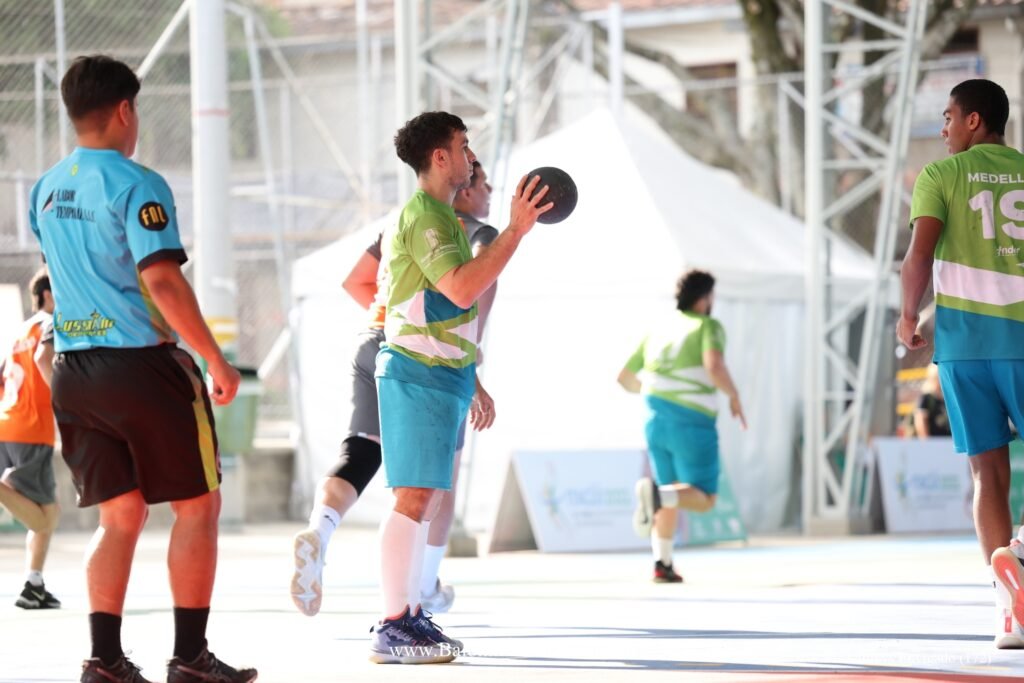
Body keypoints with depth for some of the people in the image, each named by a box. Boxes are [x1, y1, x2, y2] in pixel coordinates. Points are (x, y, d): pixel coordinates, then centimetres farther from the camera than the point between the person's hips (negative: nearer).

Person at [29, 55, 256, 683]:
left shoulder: (48, 189, 10)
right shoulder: (137, 185, -13)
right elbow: (162, 281, -20)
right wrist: (217, 360, -15)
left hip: (74, 369, 7)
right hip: (143, 364, -7)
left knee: (120, 515, 11)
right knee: (198, 506, 5)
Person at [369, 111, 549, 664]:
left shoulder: (437, 216, 22)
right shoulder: (424, 216, -13)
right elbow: (462, 289, -27)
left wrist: (470, 382, 26)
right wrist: (516, 230, -27)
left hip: (437, 373, 11)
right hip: (420, 375, -11)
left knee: (422, 499, 12)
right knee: (414, 498, -11)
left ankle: (409, 616, 17)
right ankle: (392, 629, -11)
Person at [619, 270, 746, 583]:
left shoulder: (658, 330, 13)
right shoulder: (708, 327, -5)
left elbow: (625, 376, 17)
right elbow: (714, 366, -25)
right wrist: (734, 397, -8)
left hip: (657, 422, 6)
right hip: (693, 424, -6)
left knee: (671, 497, 20)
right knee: (703, 499, 3)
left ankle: (662, 564, 7)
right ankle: (657, 493, -27)